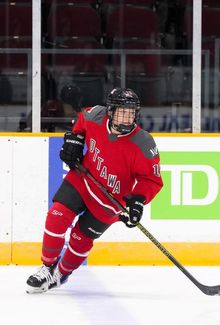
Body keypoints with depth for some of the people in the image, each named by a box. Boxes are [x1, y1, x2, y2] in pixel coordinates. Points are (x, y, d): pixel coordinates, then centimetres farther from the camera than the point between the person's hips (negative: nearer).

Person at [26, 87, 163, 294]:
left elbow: (152, 179, -19)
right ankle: (47, 267, 7)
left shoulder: (143, 145, -27)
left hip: (110, 199, -3)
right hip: (83, 178, 3)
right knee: (57, 217, -12)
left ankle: (60, 274, 30)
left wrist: (138, 200, -33)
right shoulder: (95, 117, -18)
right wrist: (74, 138, -2)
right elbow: (82, 120, 9)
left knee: (81, 237, 4)